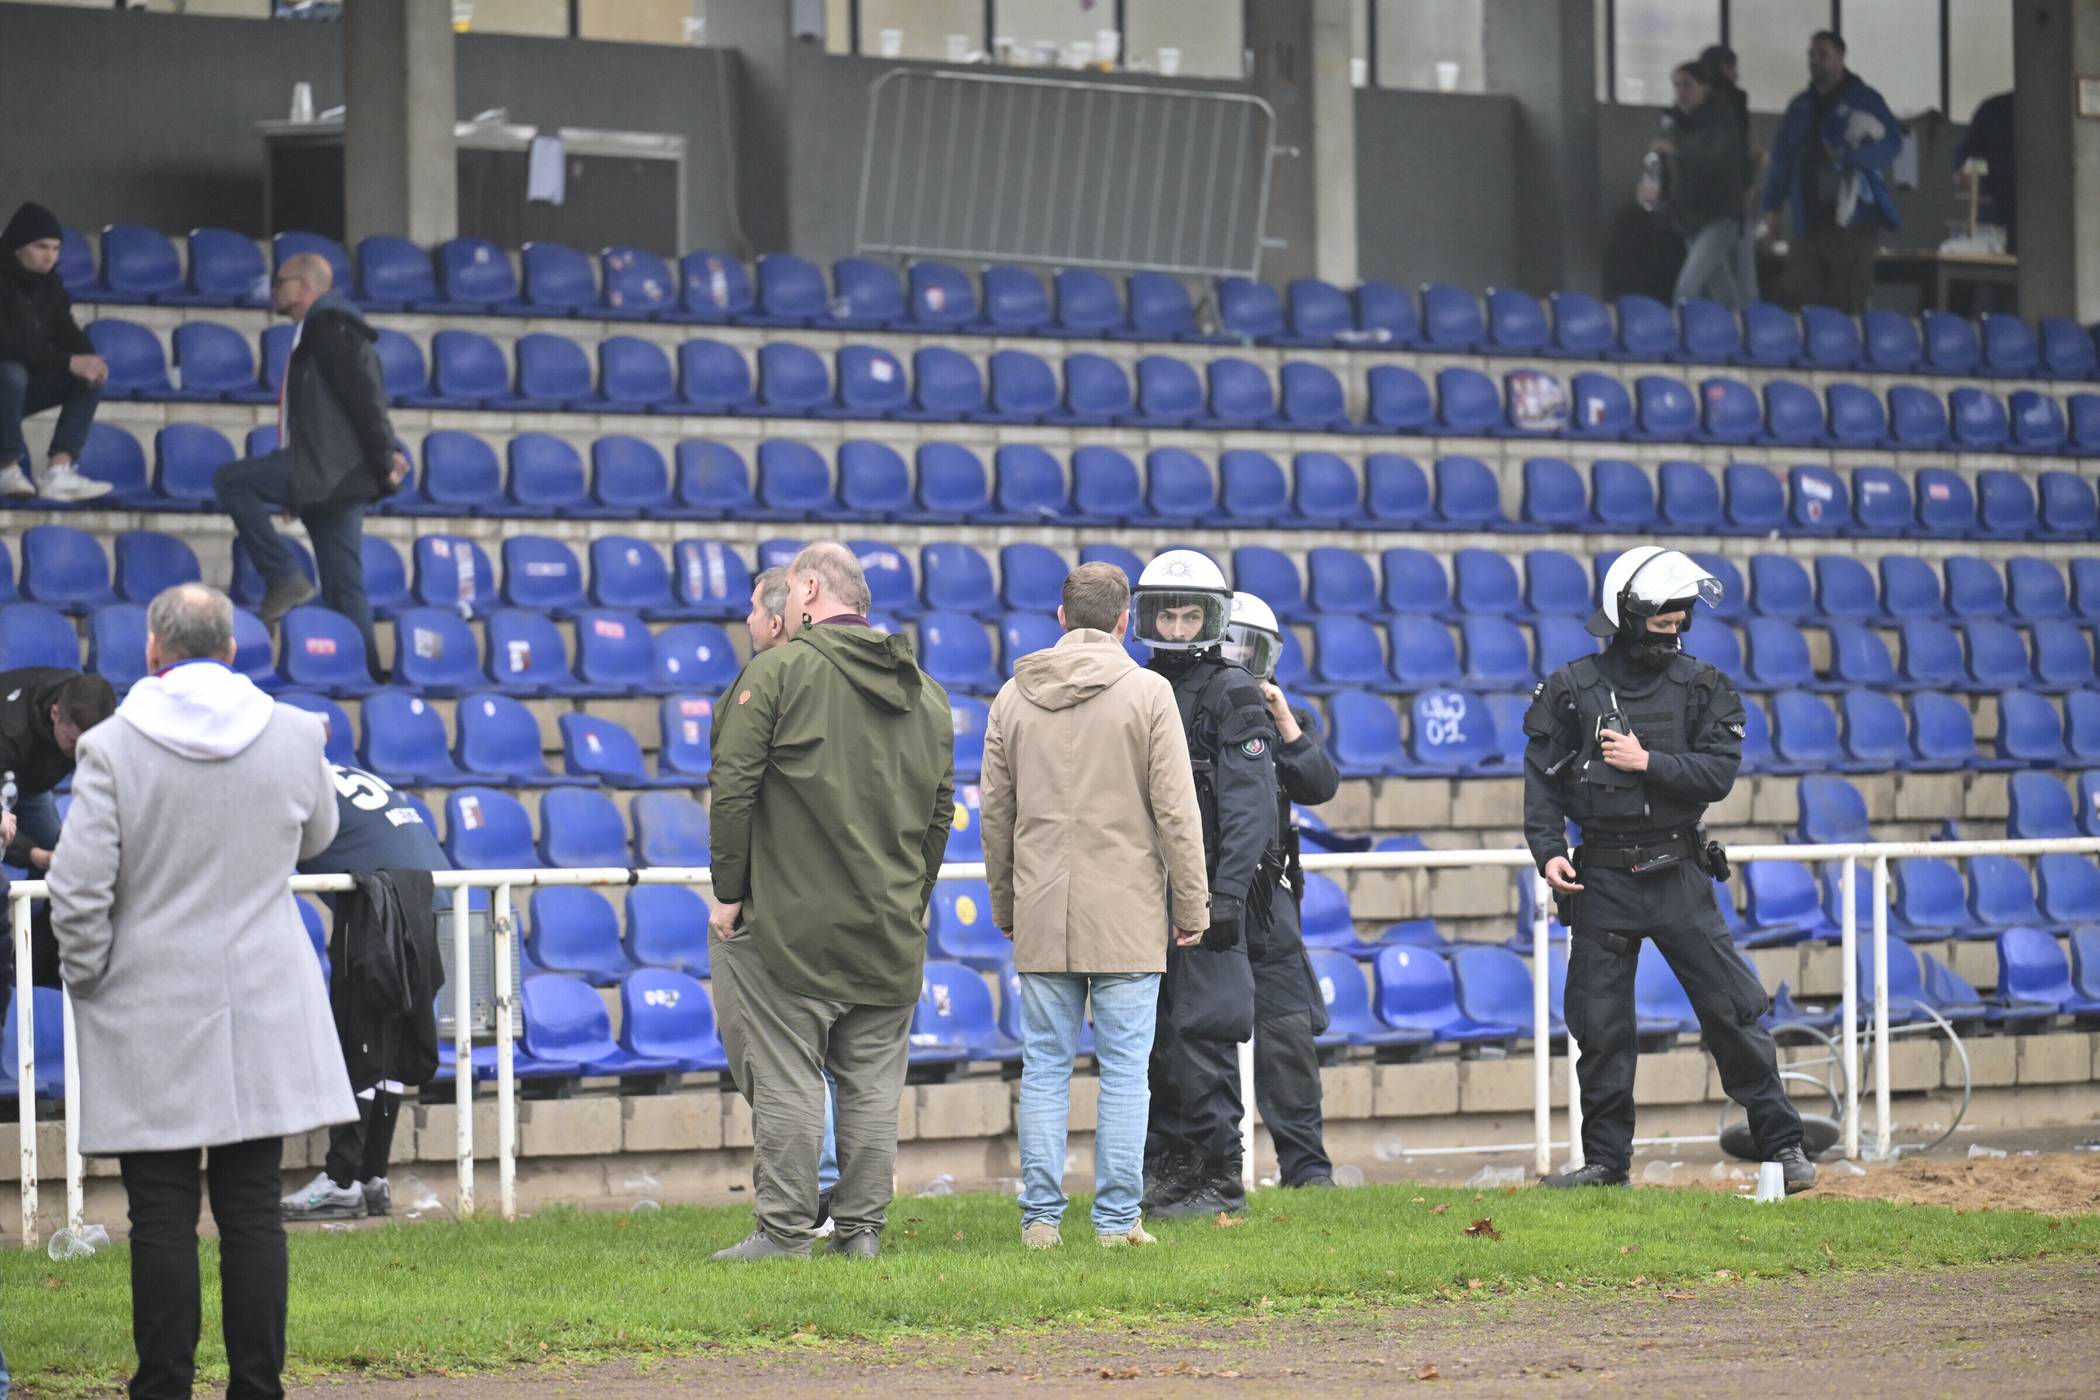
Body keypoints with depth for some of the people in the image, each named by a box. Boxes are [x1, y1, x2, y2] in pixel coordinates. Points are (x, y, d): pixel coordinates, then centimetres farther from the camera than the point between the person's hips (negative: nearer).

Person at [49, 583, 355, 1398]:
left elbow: (77, 891, -12)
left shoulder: (113, 748, -11)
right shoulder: (294, 736, -1)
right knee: (252, 1209, 6)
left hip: (148, 1022, -3)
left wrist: (87, 978, 4)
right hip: (261, 1013, 3)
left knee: (161, 1216, 0)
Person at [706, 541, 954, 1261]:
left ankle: (785, 1229, -4)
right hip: (889, 931, 5)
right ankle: (863, 1228, 10)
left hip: (791, 923, -5)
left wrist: (729, 891, -2)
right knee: (873, 1080, 9)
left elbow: (734, 790, -10)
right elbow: (941, 808, 14)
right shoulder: (923, 690, 11)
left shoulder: (776, 672, -7)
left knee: (786, 1078, -3)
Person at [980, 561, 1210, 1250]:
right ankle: (1117, 1218, 0)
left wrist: (1005, 907, 20)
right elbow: (1176, 811, -6)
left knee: (1044, 1065, 7)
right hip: (1126, 913, -3)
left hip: (1041, 915, 3)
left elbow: (994, 813, 11)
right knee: (1124, 1068, 1)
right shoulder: (1148, 693, -4)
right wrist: (1191, 906, 1)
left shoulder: (1014, 697, 7)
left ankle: (1041, 1216, 6)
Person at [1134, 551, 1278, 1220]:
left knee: (1201, 1038, -8)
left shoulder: (1232, 694, -6)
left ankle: (1220, 1178, -3)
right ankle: (1167, 1168, 16)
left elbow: (1250, 807, -13)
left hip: (1209, 893, -7)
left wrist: (1227, 895, -19)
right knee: (1153, 1037, 9)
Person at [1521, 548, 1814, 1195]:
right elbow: (1543, 777, 1)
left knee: (1731, 1008, -2)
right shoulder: (1573, 688, 1)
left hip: (1678, 874, 0)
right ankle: (1606, 1160, 13)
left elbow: (1719, 772, -6)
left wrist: (1648, 763, -15)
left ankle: (1782, 1144, 5)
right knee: (1600, 1023, 3)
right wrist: (1548, 850, -10)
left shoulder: (1701, 687, 2)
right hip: (1603, 876, 0)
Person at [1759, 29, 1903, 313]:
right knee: (1801, 300, -5)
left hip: (1852, 223, -5)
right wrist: (1770, 211, 13)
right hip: (1809, 223, 5)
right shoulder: (1800, 107, 19)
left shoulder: (1864, 101, 3)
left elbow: (1892, 141, -8)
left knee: (1848, 306, -7)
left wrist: (1849, 155, -22)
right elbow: (1782, 160, 21)